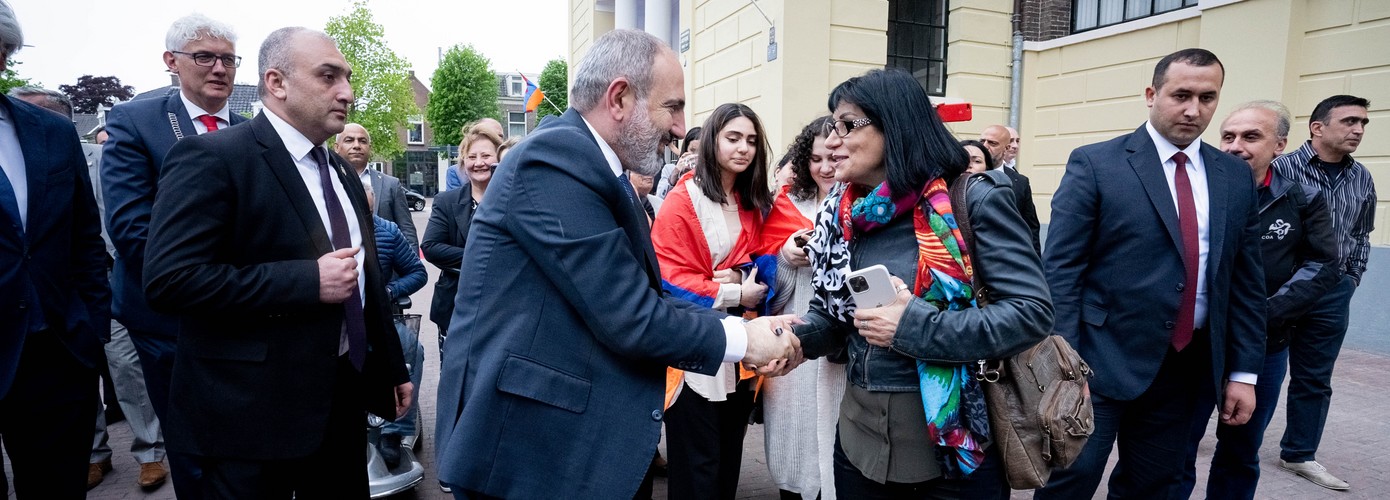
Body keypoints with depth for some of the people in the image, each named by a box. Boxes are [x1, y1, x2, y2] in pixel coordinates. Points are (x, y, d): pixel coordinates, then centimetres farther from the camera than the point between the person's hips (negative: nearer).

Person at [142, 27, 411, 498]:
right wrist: (309, 281, -23)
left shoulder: (342, 173, 12)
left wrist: (393, 368, 17)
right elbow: (169, 278, -21)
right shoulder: (212, 158, -12)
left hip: (344, 395, 7)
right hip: (252, 409, -7)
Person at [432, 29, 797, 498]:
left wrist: (742, 331, -2)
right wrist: (742, 338, -10)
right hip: (525, 445, -9)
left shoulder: (587, 163, 9)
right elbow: (631, 318, -23)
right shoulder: (557, 157, -21)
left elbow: (645, 296, 8)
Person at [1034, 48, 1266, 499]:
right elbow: (1061, 270, -11)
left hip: (1187, 366, 5)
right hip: (1102, 359, -5)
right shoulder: (1094, 164, -7)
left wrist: (1244, 371, 7)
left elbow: (1246, 280, 11)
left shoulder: (1236, 177, 9)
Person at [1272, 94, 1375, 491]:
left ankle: (1299, 454, 25)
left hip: (1331, 293, 6)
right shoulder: (1281, 168, -11)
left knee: (1314, 379, 12)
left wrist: (1350, 280, 12)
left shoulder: (1362, 179, 9)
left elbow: (1361, 236, 19)